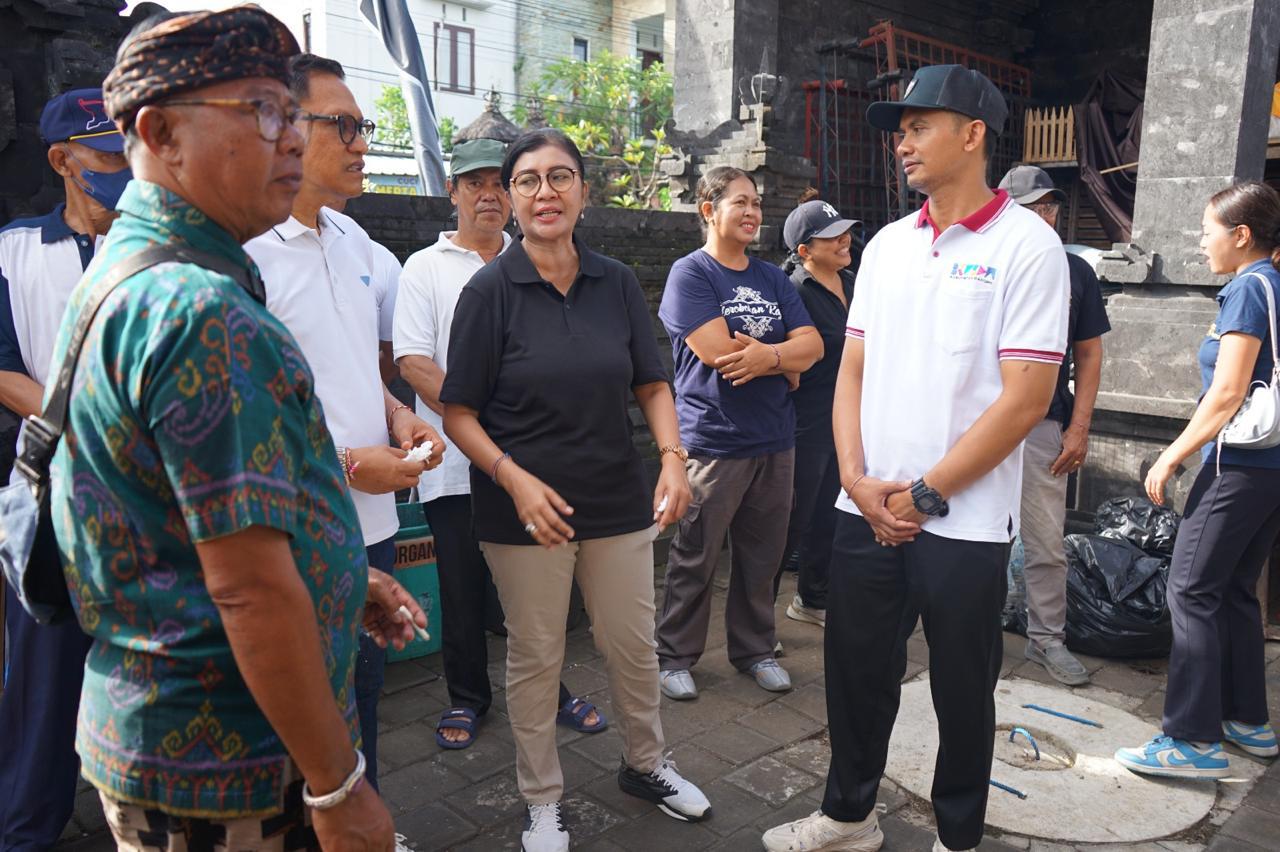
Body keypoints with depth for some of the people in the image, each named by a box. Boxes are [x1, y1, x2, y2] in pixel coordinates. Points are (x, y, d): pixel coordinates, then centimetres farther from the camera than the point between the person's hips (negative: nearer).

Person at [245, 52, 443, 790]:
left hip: (373, 520, 8)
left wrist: (396, 414, 2)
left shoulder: (352, 238, 9)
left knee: (365, 691, 23)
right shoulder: (243, 249, -18)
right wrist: (347, 463, -19)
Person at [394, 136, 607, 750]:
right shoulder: (425, 268, 4)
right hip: (458, 464, -2)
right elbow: (413, 361, -6)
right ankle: (466, 697, 27)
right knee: (463, 590, 8)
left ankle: (547, 690, 27)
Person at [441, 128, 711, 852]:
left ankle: (647, 765, 42)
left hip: (618, 499, 3)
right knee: (535, 656, 11)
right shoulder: (491, 289, -8)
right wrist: (515, 478, -21)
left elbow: (652, 385, 6)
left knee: (635, 644, 15)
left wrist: (673, 454, -11)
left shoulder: (617, 283, 2)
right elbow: (459, 412, -8)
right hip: (524, 506, -3)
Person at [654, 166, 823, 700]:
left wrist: (768, 355, -16)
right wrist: (785, 360, -6)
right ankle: (675, 657, 20)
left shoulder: (773, 279, 14)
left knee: (762, 556, 15)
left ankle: (754, 650, 31)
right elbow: (716, 350, -18)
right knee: (695, 559, 4)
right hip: (714, 441, -6)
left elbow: (812, 345, 5)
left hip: (775, 440, 6)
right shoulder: (690, 273, -5)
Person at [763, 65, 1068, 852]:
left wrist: (925, 494, -13)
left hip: (964, 521, -5)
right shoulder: (888, 244, 8)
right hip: (867, 510, 5)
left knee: (961, 687, 12)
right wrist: (856, 478, -5)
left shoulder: (1026, 244, -8)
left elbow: (1025, 400, -13)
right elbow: (853, 369, 9)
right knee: (857, 669, 15)